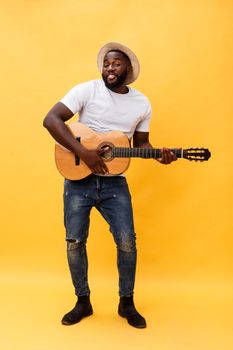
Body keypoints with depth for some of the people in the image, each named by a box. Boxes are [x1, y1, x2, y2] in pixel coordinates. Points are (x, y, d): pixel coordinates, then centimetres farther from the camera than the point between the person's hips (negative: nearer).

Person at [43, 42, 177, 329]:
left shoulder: (142, 104, 5)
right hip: (79, 178, -1)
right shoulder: (87, 90, -7)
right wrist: (84, 152, -23)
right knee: (75, 241, 3)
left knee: (127, 242, -3)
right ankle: (83, 302, 25)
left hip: (114, 181, 2)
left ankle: (127, 302, 20)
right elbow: (51, 120, -15)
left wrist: (158, 155, -7)